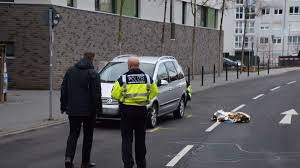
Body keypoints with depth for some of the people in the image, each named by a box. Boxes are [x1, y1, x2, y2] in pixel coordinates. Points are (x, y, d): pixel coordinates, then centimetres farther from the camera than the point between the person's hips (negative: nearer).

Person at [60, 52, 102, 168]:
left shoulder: (70, 71, 5)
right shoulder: (93, 74, -11)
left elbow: (64, 90, 7)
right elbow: (96, 94, -12)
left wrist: (63, 106, 13)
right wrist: (98, 108, -3)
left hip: (73, 110, 4)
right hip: (88, 110, -3)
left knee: (73, 134, 12)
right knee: (88, 136, 10)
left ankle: (69, 157, -8)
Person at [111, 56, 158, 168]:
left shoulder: (123, 79, -8)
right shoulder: (147, 78, 3)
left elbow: (114, 94, -9)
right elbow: (154, 92, 11)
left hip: (127, 110, -3)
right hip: (142, 110, 3)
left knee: (127, 138, 2)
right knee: (140, 138, 14)